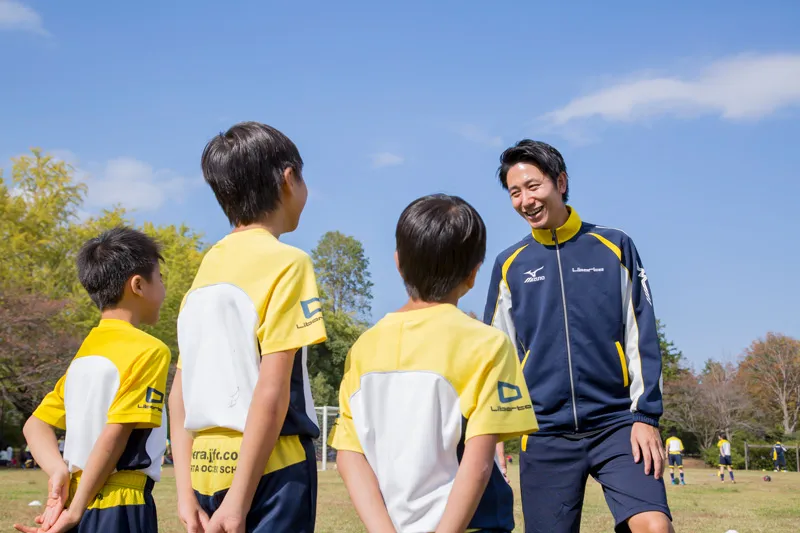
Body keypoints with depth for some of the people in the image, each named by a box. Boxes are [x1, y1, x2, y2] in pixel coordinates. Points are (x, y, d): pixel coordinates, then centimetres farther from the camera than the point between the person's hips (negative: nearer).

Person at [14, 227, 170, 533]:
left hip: (82, 505, 8)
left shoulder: (84, 352, 15)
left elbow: (35, 425, 14)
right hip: (119, 507, -8)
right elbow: (115, 434, -17)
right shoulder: (148, 350, -9)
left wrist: (59, 473, -2)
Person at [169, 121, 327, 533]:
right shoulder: (286, 262, -8)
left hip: (207, 469, 7)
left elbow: (179, 393, 10)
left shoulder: (207, 268, 12)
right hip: (270, 467, -7)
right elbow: (272, 391, -17)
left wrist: (187, 493, 9)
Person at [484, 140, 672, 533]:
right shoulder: (510, 265, 8)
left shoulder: (615, 247, 5)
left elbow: (641, 338, 3)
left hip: (616, 422, -1)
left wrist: (646, 415, -4)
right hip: (545, 432, 2)